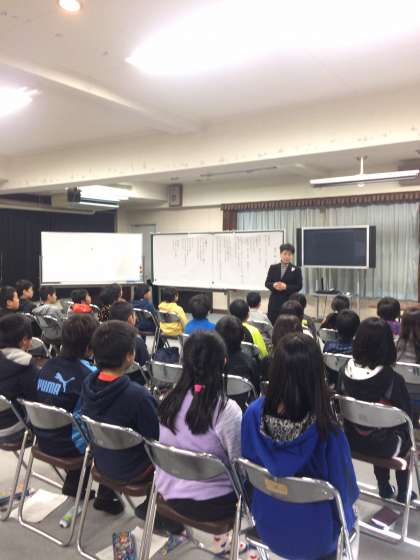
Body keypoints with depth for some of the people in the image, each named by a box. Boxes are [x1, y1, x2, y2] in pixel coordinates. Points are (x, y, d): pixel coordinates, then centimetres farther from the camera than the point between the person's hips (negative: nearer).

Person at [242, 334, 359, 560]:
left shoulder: (254, 413, -24)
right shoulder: (327, 431, -33)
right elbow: (343, 485, -16)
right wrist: (342, 512, 8)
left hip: (267, 525, 3)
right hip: (314, 537, -2)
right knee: (345, 506, 29)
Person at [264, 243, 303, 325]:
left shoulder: (296, 270, 2)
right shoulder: (273, 268, 9)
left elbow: (299, 286, -3)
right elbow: (267, 283, 7)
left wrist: (286, 287, -17)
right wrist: (274, 285, -15)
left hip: (289, 302, -2)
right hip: (274, 302, 2)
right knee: (272, 324, 4)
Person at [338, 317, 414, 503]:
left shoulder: (345, 373, -17)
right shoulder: (394, 380, -27)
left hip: (352, 440, 3)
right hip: (383, 446, -3)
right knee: (406, 438, 31)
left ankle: (384, 487, 49)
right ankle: (402, 493, 46)